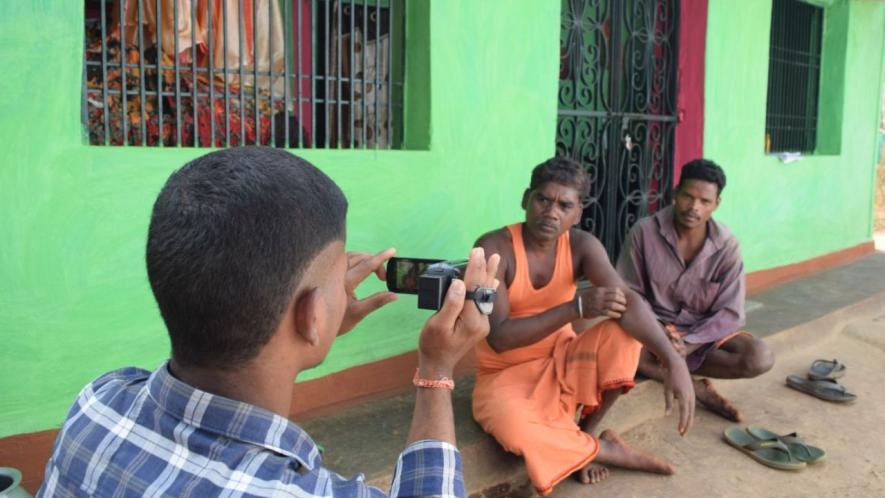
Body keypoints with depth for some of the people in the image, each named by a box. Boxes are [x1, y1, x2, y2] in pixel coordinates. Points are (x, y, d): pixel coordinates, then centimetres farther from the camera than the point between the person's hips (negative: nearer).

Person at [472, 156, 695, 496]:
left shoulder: (581, 245, -10)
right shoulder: (493, 249, -22)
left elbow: (628, 302, -25)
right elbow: (498, 338, -28)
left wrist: (674, 362, -42)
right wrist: (576, 307, -35)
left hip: (562, 362, 4)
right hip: (506, 375, -4)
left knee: (625, 331, -23)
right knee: (519, 435, -36)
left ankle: (585, 434, -6)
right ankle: (602, 449, -6)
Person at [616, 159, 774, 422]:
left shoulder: (727, 245, -11)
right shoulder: (644, 231, -14)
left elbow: (731, 312, -11)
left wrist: (688, 344, -25)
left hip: (704, 332, 2)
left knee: (760, 358, -24)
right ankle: (694, 387, -17)